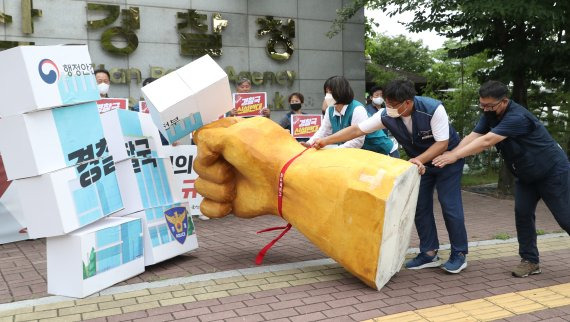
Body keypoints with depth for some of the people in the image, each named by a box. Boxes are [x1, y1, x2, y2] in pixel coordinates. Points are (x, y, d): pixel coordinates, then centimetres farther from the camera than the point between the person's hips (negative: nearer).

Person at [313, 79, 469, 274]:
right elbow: (356, 130, -17)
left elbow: (442, 143, -28)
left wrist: (420, 159, -43)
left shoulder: (433, 110, -31)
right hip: (420, 161, 5)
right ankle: (429, 253, 13)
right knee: (420, 206, 2)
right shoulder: (387, 116, -20)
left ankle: (459, 254, 8)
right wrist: (325, 141, -21)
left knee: (450, 206, -7)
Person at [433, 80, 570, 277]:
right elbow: (472, 137, -15)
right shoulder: (490, 115, -5)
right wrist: (449, 154, -30)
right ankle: (530, 261, 7)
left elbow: (486, 141, -39)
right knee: (522, 214, 0)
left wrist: (454, 156, -40)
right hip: (526, 175, 8)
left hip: (552, 172, -7)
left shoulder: (517, 117, -32)